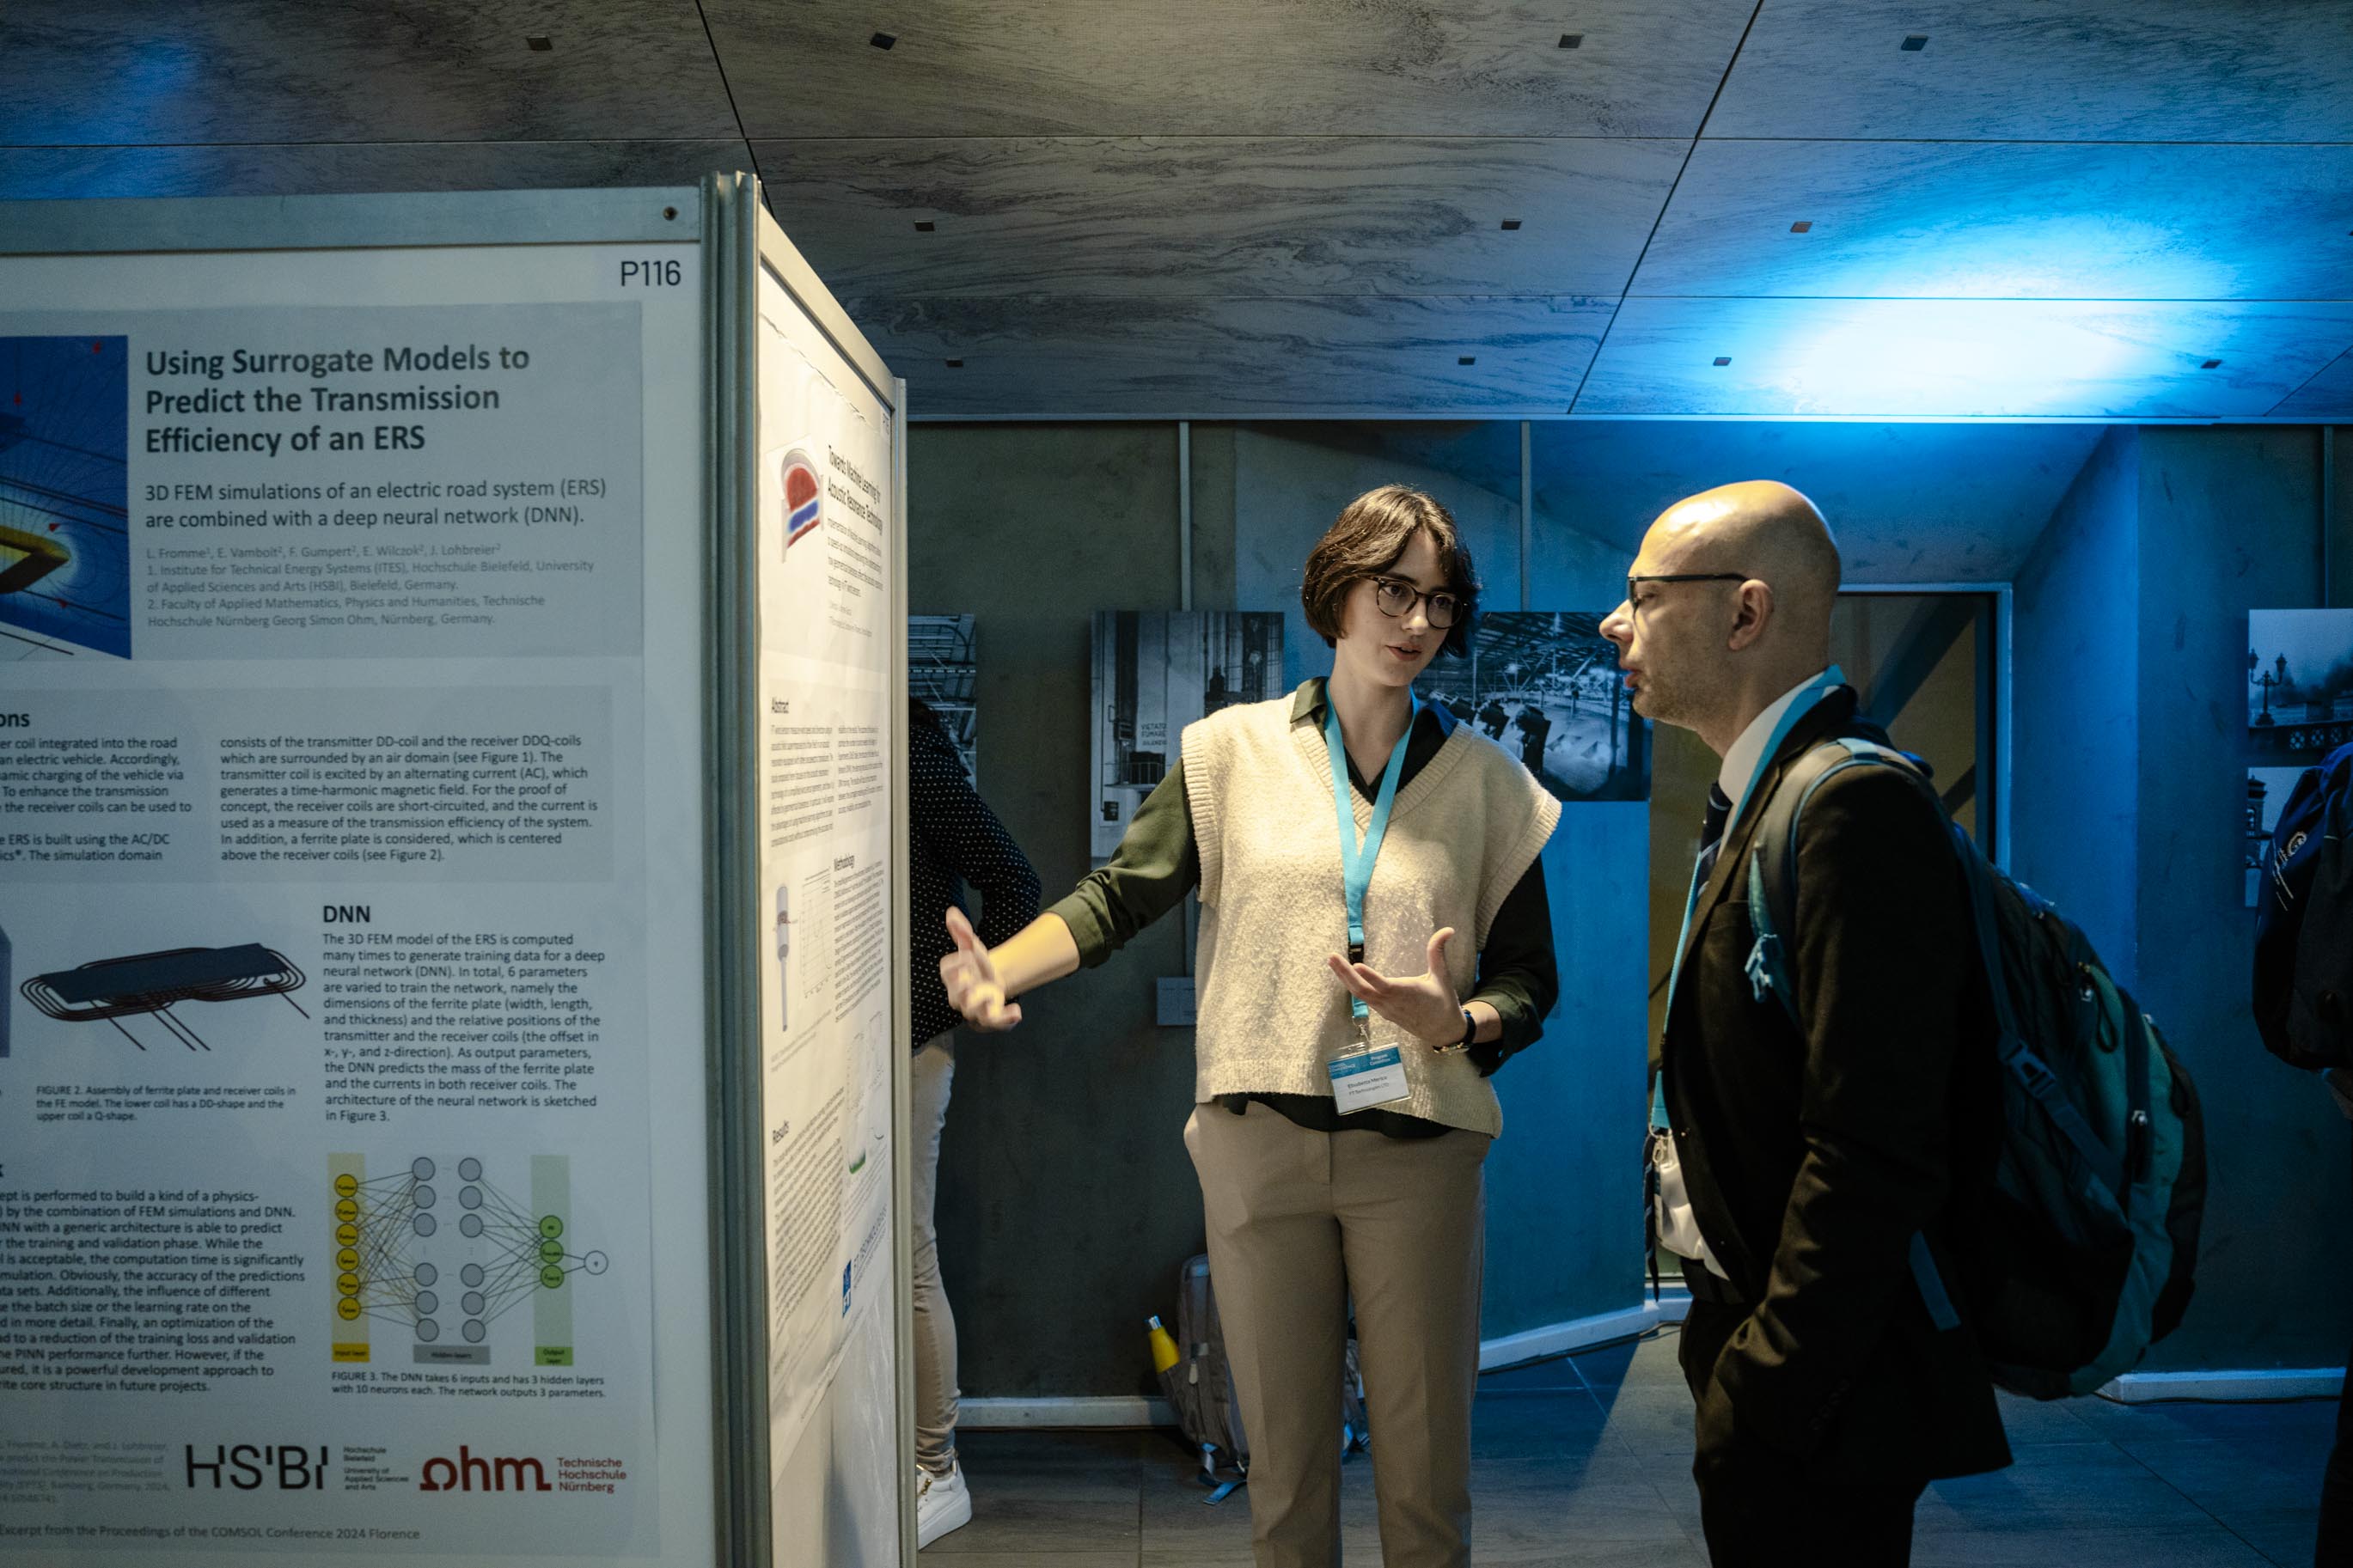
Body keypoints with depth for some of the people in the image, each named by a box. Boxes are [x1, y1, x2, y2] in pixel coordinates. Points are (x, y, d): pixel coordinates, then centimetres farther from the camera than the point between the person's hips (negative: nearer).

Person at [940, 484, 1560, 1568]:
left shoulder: (1487, 784, 5)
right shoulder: (1234, 750, 3)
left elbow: (1529, 982, 6)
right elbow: (1121, 896, -5)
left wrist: (1455, 1022, -15)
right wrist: (1001, 967, -22)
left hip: (1418, 1152, 1)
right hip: (1258, 1144, 0)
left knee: (1426, 1467, 9)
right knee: (1283, 1458, 12)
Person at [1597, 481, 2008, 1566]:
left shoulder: (1857, 807, -22)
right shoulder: (1761, 796, 9)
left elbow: (1875, 1157, -27)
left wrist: (1762, 1396, -21)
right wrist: (1736, 1354, 14)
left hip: (1815, 1396, -9)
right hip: (1758, 1341, 9)